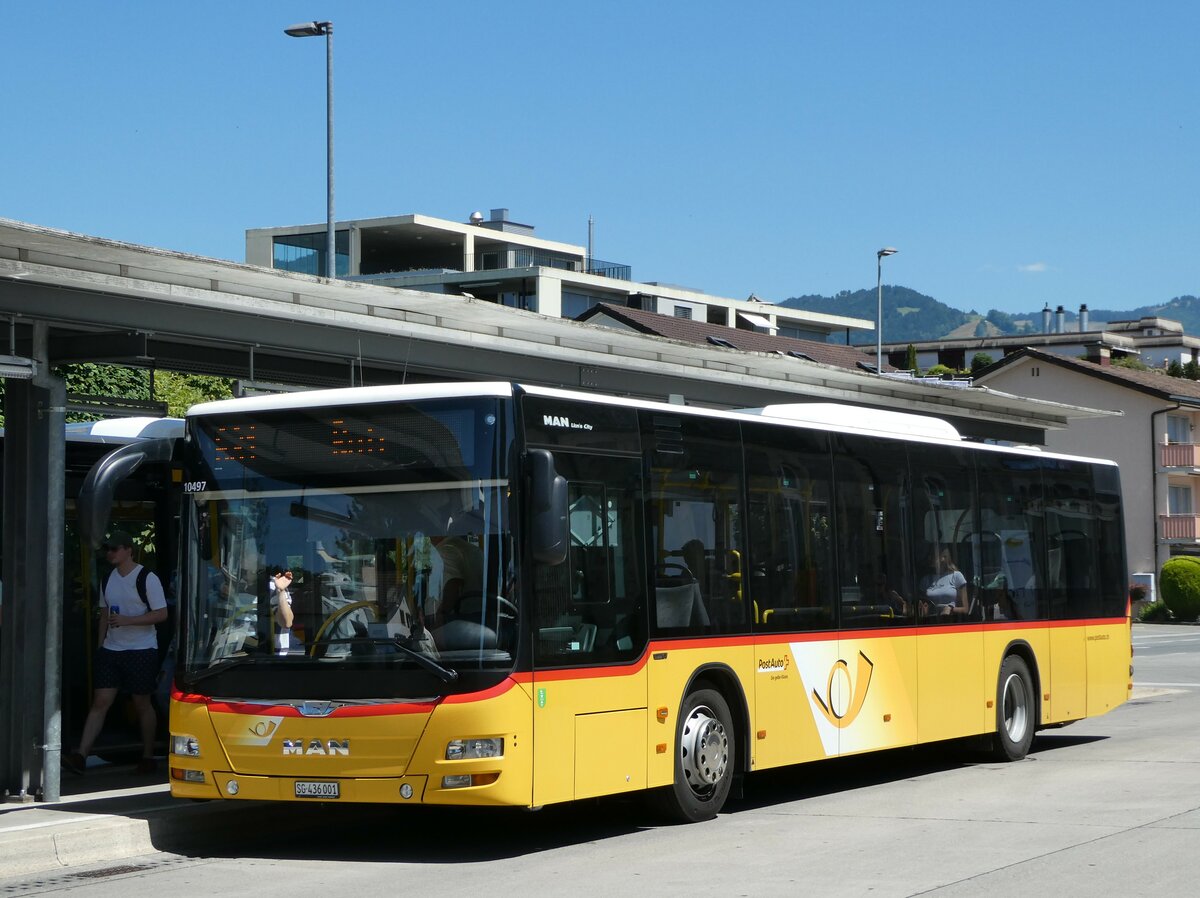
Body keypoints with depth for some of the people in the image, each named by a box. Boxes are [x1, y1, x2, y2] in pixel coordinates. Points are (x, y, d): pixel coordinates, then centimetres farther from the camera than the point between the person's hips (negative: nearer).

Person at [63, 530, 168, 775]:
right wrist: (100, 643, 13)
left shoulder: (147, 579, -9)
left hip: (141, 650, -5)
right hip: (111, 650, 5)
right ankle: (80, 755, -11)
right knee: (100, 702, -3)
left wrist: (126, 621, -19)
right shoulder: (108, 579, 11)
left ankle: (148, 756, 16)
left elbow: (161, 614, -12)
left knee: (142, 704, 4)